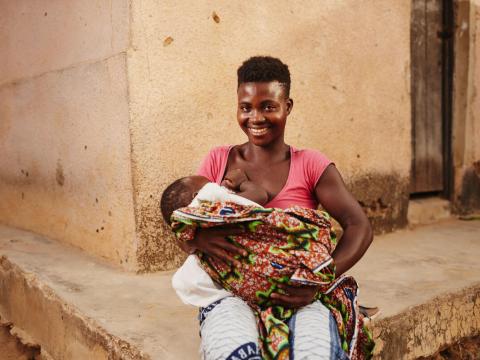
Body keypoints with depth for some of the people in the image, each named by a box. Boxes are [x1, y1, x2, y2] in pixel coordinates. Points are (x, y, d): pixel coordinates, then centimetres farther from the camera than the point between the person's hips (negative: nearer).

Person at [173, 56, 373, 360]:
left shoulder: (310, 165, 2)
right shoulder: (218, 161, 7)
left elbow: (360, 228, -3)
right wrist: (198, 238, -19)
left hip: (297, 295, 1)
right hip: (230, 291, 0)